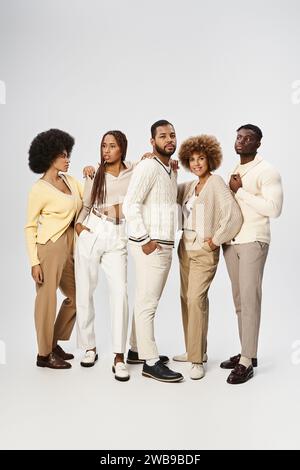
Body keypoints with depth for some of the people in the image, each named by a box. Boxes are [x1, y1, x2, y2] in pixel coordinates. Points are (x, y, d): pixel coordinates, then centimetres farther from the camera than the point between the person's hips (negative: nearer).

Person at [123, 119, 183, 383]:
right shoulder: (148, 167, -11)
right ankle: (151, 362, 0)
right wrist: (145, 240, -17)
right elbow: (130, 205, -18)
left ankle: (138, 348, 26)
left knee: (147, 300, 15)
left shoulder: (172, 170, 17)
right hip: (150, 246, -9)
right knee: (148, 302, -4)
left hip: (165, 245, 9)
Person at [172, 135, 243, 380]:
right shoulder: (189, 186, 11)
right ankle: (194, 350, 25)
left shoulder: (216, 183, -10)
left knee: (196, 299, -14)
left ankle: (198, 360, -6)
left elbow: (234, 215, -20)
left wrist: (216, 240, -13)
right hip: (185, 248, 7)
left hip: (205, 251, -7)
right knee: (186, 298, 11)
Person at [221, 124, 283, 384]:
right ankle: (247, 353, 19)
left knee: (250, 299, -8)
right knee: (239, 299, 9)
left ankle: (247, 362, -4)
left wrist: (241, 191, -14)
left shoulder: (267, 171, -6)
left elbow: (274, 209, -18)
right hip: (231, 241, 7)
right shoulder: (234, 171, 17)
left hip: (253, 242, -7)